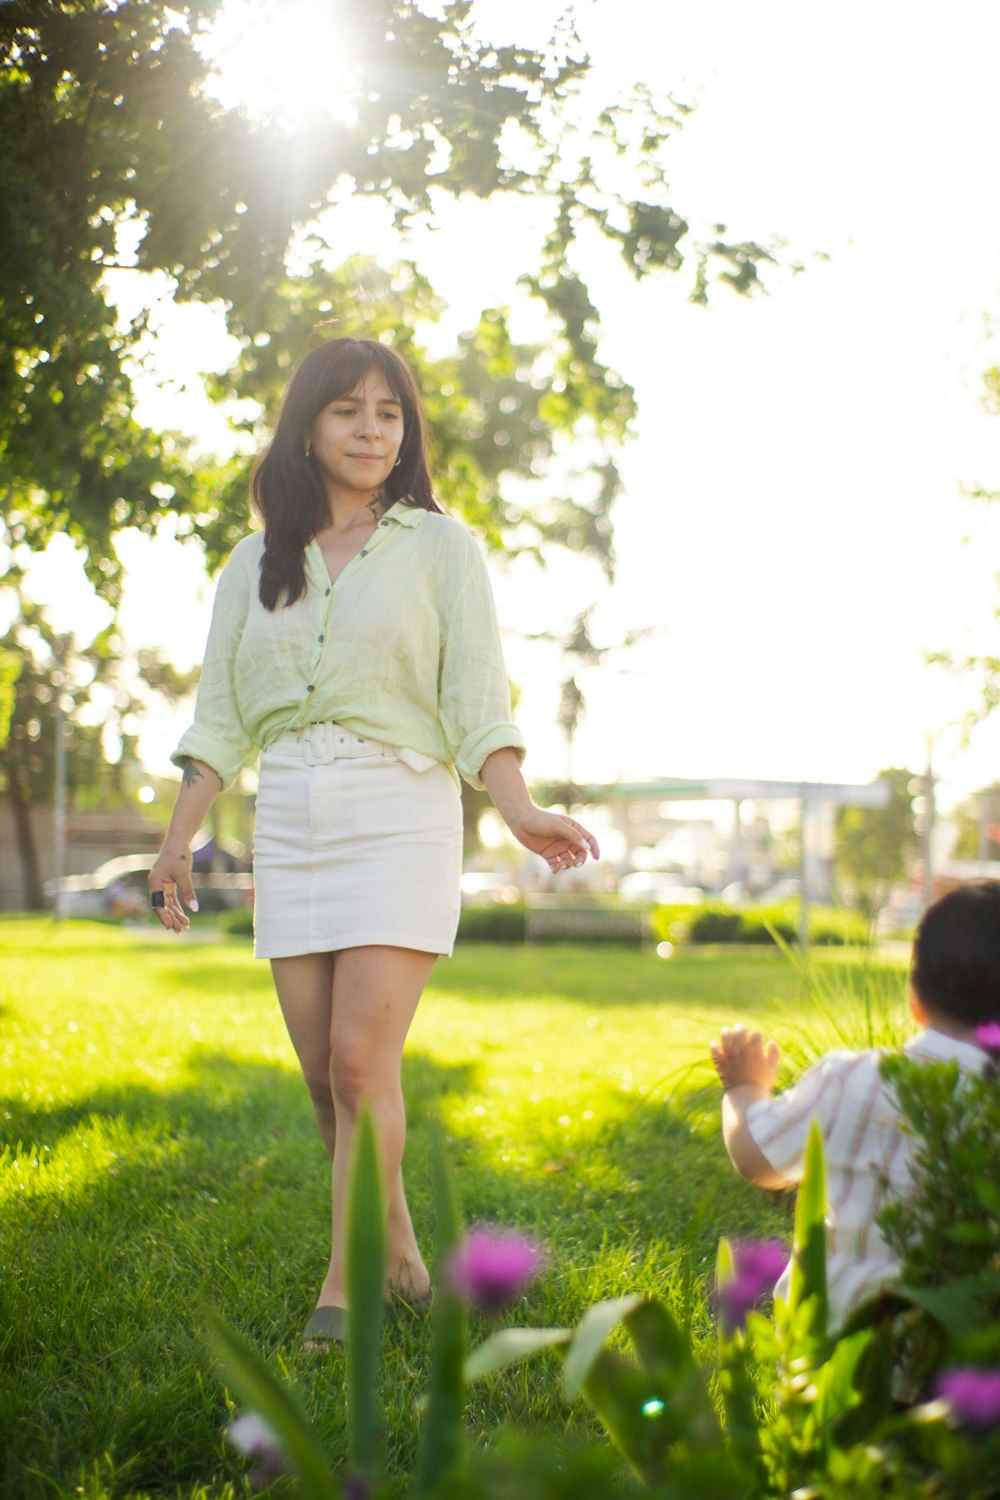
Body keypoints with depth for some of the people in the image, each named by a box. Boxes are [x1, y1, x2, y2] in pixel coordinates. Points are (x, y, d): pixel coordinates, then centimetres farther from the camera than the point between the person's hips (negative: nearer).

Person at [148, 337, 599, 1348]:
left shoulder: (438, 546, 5)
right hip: (288, 824, 4)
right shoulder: (256, 564, 14)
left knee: (361, 1059, -13)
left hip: (400, 815, -4)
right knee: (324, 1073, 3)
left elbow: (477, 701, -2)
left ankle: (346, 1286, -4)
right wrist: (177, 842, 7)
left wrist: (519, 812, -16)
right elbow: (220, 716, 14)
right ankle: (398, 1253, 20)